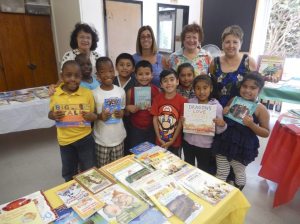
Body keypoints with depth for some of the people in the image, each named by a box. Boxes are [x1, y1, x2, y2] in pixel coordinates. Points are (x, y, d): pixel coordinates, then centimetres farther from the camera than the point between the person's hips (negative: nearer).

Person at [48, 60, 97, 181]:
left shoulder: (87, 93, -12)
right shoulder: (55, 94, -7)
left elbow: (93, 115, -2)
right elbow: (50, 114, 5)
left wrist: (92, 116, -25)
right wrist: (53, 116, -18)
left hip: (85, 138, -2)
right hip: (65, 140, 2)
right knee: (68, 174, 23)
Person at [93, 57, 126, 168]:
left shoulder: (121, 91, -3)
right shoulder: (94, 93, -12)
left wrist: (121, 113, -12)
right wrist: (100, 116, -23)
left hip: (118, 137, 2)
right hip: (102, 139, -2)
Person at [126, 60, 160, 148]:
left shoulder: (157, 90, -4)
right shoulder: (131, 91, -4)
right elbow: (126, 112, 6)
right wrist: (128, 109, -14)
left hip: (152, 129, 0)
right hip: (136, 130, 0)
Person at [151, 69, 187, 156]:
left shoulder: (182, 100, -12)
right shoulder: (157, 98, -5)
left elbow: (181, 122, -10)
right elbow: (155, 119, -4)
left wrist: (172, 141, -11)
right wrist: (160, 139, -8)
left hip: (175, 142, -2)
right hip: (160, 142, 2)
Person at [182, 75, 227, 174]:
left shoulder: (216, 106, -12)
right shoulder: (189, 102, -5)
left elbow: (218, 131, -8)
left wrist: (222, 125, -28)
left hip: (205, 145, -2)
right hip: (188, 142, 3)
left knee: (203, 172, 16)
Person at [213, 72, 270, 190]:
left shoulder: (260, 109, -12)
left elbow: (266, 133, -7)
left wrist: (251, 124, -24)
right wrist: (223, 113, -11)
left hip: (243, 148, -2)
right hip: (225, 143, 3)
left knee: (239, 173, 21)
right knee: (221, 173, 17)